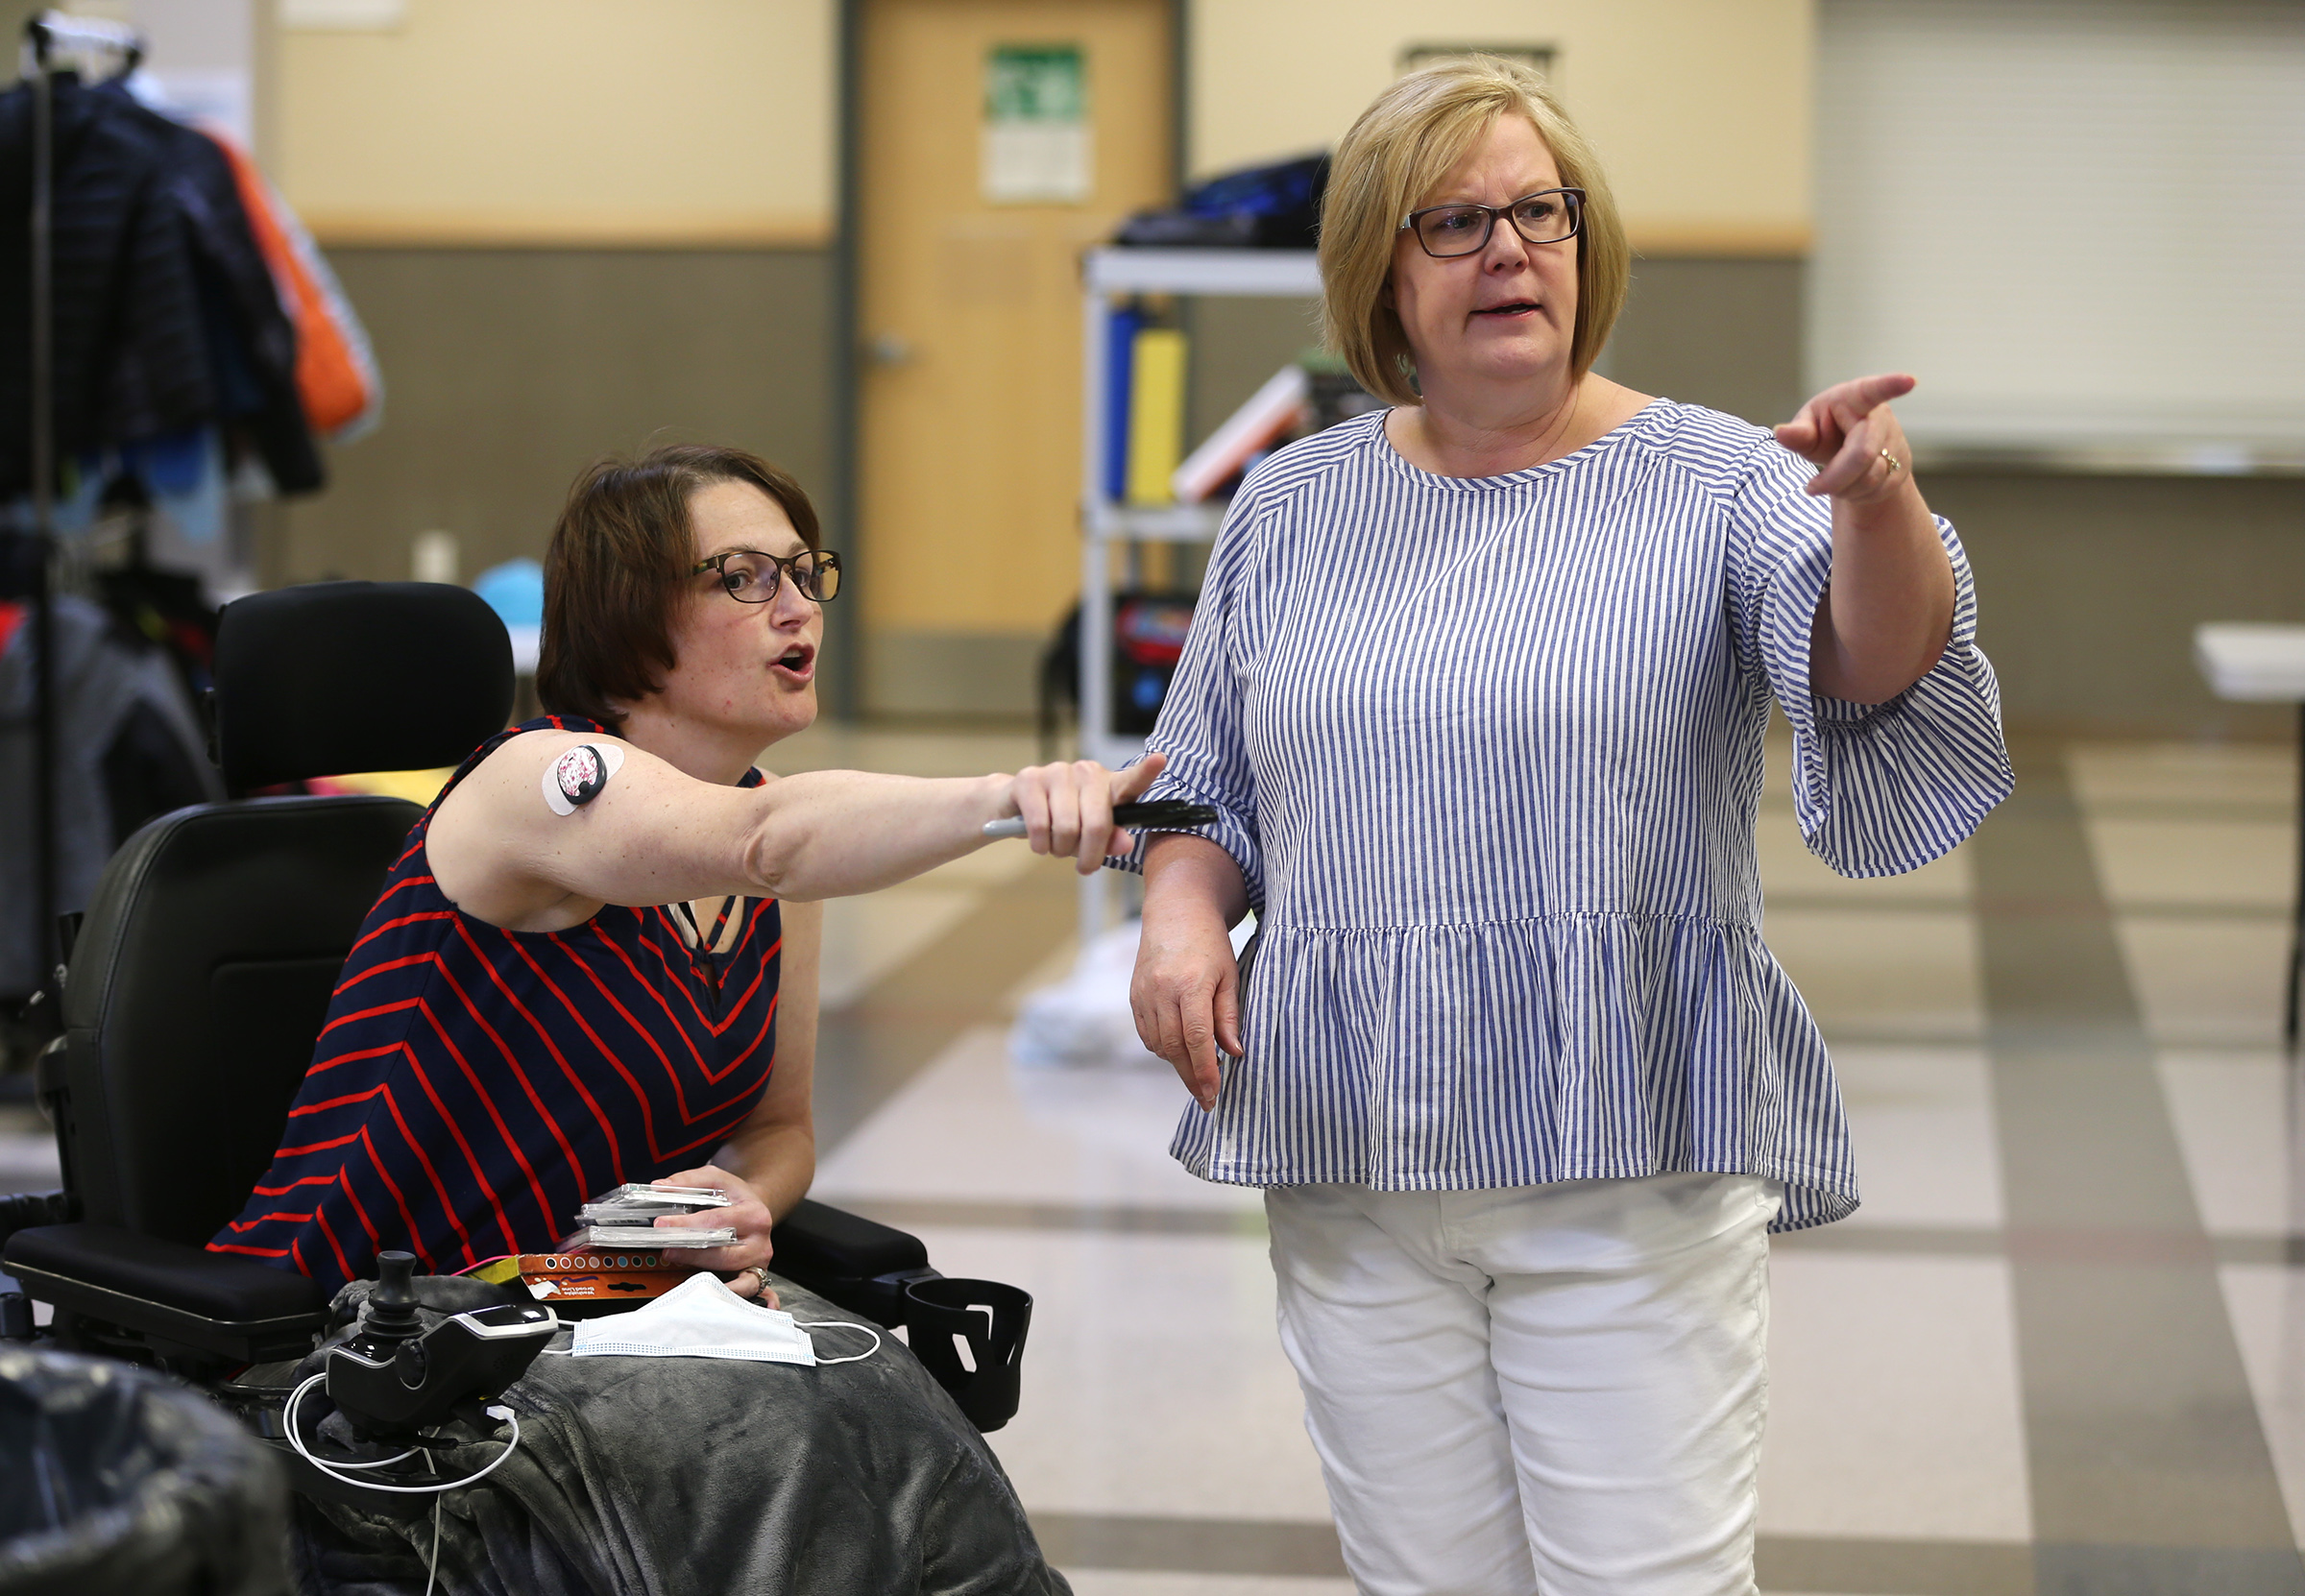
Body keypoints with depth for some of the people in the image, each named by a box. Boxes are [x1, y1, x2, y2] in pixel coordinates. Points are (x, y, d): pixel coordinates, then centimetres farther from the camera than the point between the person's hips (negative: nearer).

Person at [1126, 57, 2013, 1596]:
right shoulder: (1292, 505, 9)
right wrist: (1182, 914, -3)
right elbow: (1206, 783, 18)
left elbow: (1875, 673, -20)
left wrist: (1877, 510, -40)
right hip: (1354, 1165, 3)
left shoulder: (1713, 483, -2)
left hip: (1633, 1161, -3)